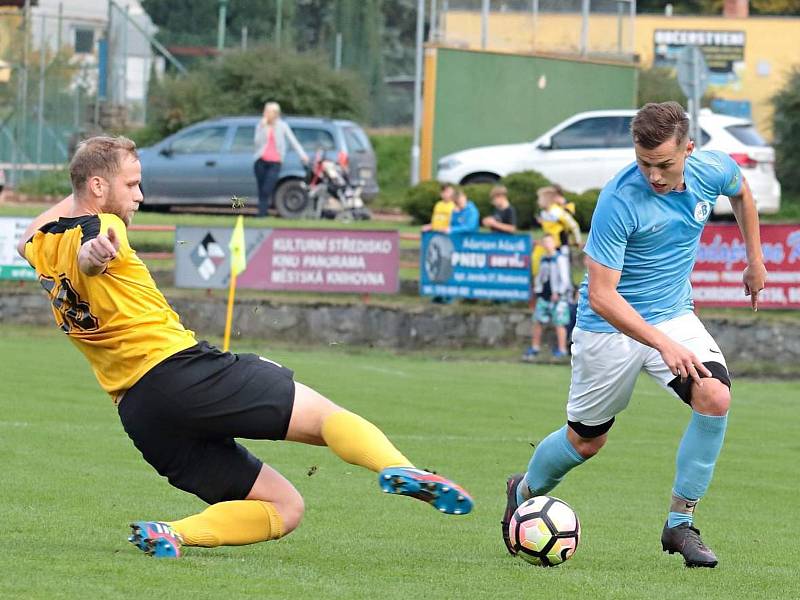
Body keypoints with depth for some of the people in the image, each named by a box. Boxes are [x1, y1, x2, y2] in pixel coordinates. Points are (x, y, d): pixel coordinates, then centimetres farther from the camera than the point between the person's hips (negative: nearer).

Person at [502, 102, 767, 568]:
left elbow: (741, 193, 16)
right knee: (585, 442, 10)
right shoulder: (619, 201, -29)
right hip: (610, 325, -4)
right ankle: (524, 492, 43)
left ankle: (680, 524, -9)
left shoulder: (714, 171, -13)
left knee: (715, 398, -22)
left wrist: (756, 261, 20)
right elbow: (601, 294, -29)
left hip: (673, 315, 4)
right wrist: (663, 344, -38)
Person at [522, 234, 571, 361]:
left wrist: (558, 293, -14)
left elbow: (565, 278, -10)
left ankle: (561, 350, 1)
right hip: (544, 296, 7)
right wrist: (538, 291, 12)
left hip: (558, 297, -7)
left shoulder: (560, 259, -8)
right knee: (538, 322, 7)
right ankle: (535, 348, 16)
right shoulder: (544, 260, 14)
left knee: (559, 323, -4)